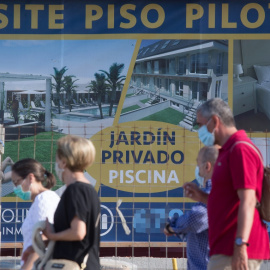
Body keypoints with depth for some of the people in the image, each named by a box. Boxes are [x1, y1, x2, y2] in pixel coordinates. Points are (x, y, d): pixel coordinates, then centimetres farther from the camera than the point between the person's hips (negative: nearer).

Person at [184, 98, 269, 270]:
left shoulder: (240, 149, -13)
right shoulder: (230, 150, 21)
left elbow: (248, 201, -22)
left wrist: (240, 245, -28)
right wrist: (203, 197, 14)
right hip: (227, 249, 10)